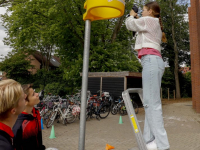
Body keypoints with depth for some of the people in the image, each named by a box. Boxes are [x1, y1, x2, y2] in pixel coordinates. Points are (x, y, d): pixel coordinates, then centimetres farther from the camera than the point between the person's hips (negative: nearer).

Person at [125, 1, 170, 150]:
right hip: (155, 61, 10)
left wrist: (132, 15, 33)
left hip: (151, 60, -10)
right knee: (150, 102, 3)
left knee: (152, 102, -15)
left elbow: (129, 24, 14)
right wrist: (137, 18, 35)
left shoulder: (149, 20, 6)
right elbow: (139, 28, 39)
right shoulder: (156, 26, 32)